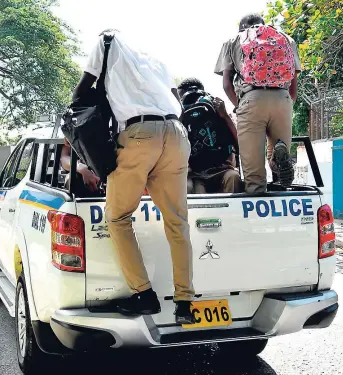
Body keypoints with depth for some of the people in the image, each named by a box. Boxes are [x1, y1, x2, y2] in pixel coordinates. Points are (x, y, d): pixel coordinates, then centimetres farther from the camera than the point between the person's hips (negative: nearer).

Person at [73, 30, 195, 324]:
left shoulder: (110, 41, 24)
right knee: (177, 222, 6)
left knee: (118, 218, 7)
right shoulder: (158, 63, 36)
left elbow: (81, 92, 26)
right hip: (176, 133, 5)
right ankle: (185, 303, 3)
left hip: (139, 133, -5)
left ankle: (144, 294, -1)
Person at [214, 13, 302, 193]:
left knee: (253, 165, 1)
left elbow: (227, 84, 14)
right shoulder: (286, 39, 29)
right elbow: (294, 86, 22)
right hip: (282, 99, 2)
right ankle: (280, 152, -18)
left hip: (252, 99, -2)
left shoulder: (233, 42, 24)